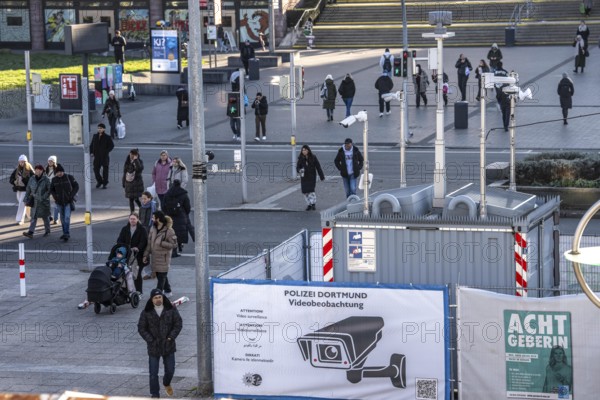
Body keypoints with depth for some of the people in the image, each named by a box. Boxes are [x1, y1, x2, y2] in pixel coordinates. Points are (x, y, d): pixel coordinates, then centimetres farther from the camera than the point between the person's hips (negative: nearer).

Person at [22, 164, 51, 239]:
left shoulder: (46, 179, -8)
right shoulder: (32, 180, 3)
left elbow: (49, 190, -9)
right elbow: (28, 190, 9)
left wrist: (44, 197, -18)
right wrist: (26, 199, 6)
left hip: (43, 202, -3)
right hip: (34, 201, 3)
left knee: (45, 216, 7)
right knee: (34, 216, -2)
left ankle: (47, 231, 26)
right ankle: (30, 233, -10)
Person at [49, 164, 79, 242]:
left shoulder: (69, 177, -9)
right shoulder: (54, 180, -3)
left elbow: (76, 186, -3)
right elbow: (51, 189, 11)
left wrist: (71, 195, -13)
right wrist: (54, 196, -6)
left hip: (69, 201, -3)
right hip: (59, 202, 3)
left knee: (67, 217, -15)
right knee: (63, 218, 10)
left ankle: (66, 234, -15)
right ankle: (66, 234, 21)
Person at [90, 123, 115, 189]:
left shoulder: (107, 137, -6)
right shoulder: (95, 136, 7)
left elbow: (111, 145, -6)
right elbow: (91, 145, 15)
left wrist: (106, 152, -16)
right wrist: (91, 152, 3)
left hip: (104, 156, -4)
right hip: (97, 156, 4)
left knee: (105, 169, 3)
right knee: (96, 169, 4)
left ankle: (104, 183, 15)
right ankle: (99, 181, 25)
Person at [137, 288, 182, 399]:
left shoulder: (171, 310, -2)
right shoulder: (146, 312, -5)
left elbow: (178, 324, 1)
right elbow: (141, 328, -2)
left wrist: (171, 337, -9)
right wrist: (150, 340, -10)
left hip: (168, 345, 1)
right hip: (153, 347, -1)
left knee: (170, 370, 10)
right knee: (153, 374, -1)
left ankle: (166, 383, 42)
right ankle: (155, 395, 10)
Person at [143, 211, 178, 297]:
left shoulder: (169, 231, -13)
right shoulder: (153, 229, 8)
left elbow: (174, 245, -15)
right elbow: (149, 243, 13)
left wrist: (161, 243, -20)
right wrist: (146, 255, 11)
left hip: (163, 259, -7)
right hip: (154, 257, 7)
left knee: (161, 277, -4)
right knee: (159, 276, 16)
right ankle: (167, 291, 31)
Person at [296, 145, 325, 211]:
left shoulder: (313, 157, -5)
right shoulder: (300, 158, 1)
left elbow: (318, 167, -1)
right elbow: (297, 167, -1)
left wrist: (322, 176, 0)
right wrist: (299, 170, -25)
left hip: (312, 176, -3)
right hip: (304, 177, 3)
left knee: (311, 190, -14)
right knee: (305, 191, 1)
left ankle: (313, 204, -1)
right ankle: (309, 205, 14)